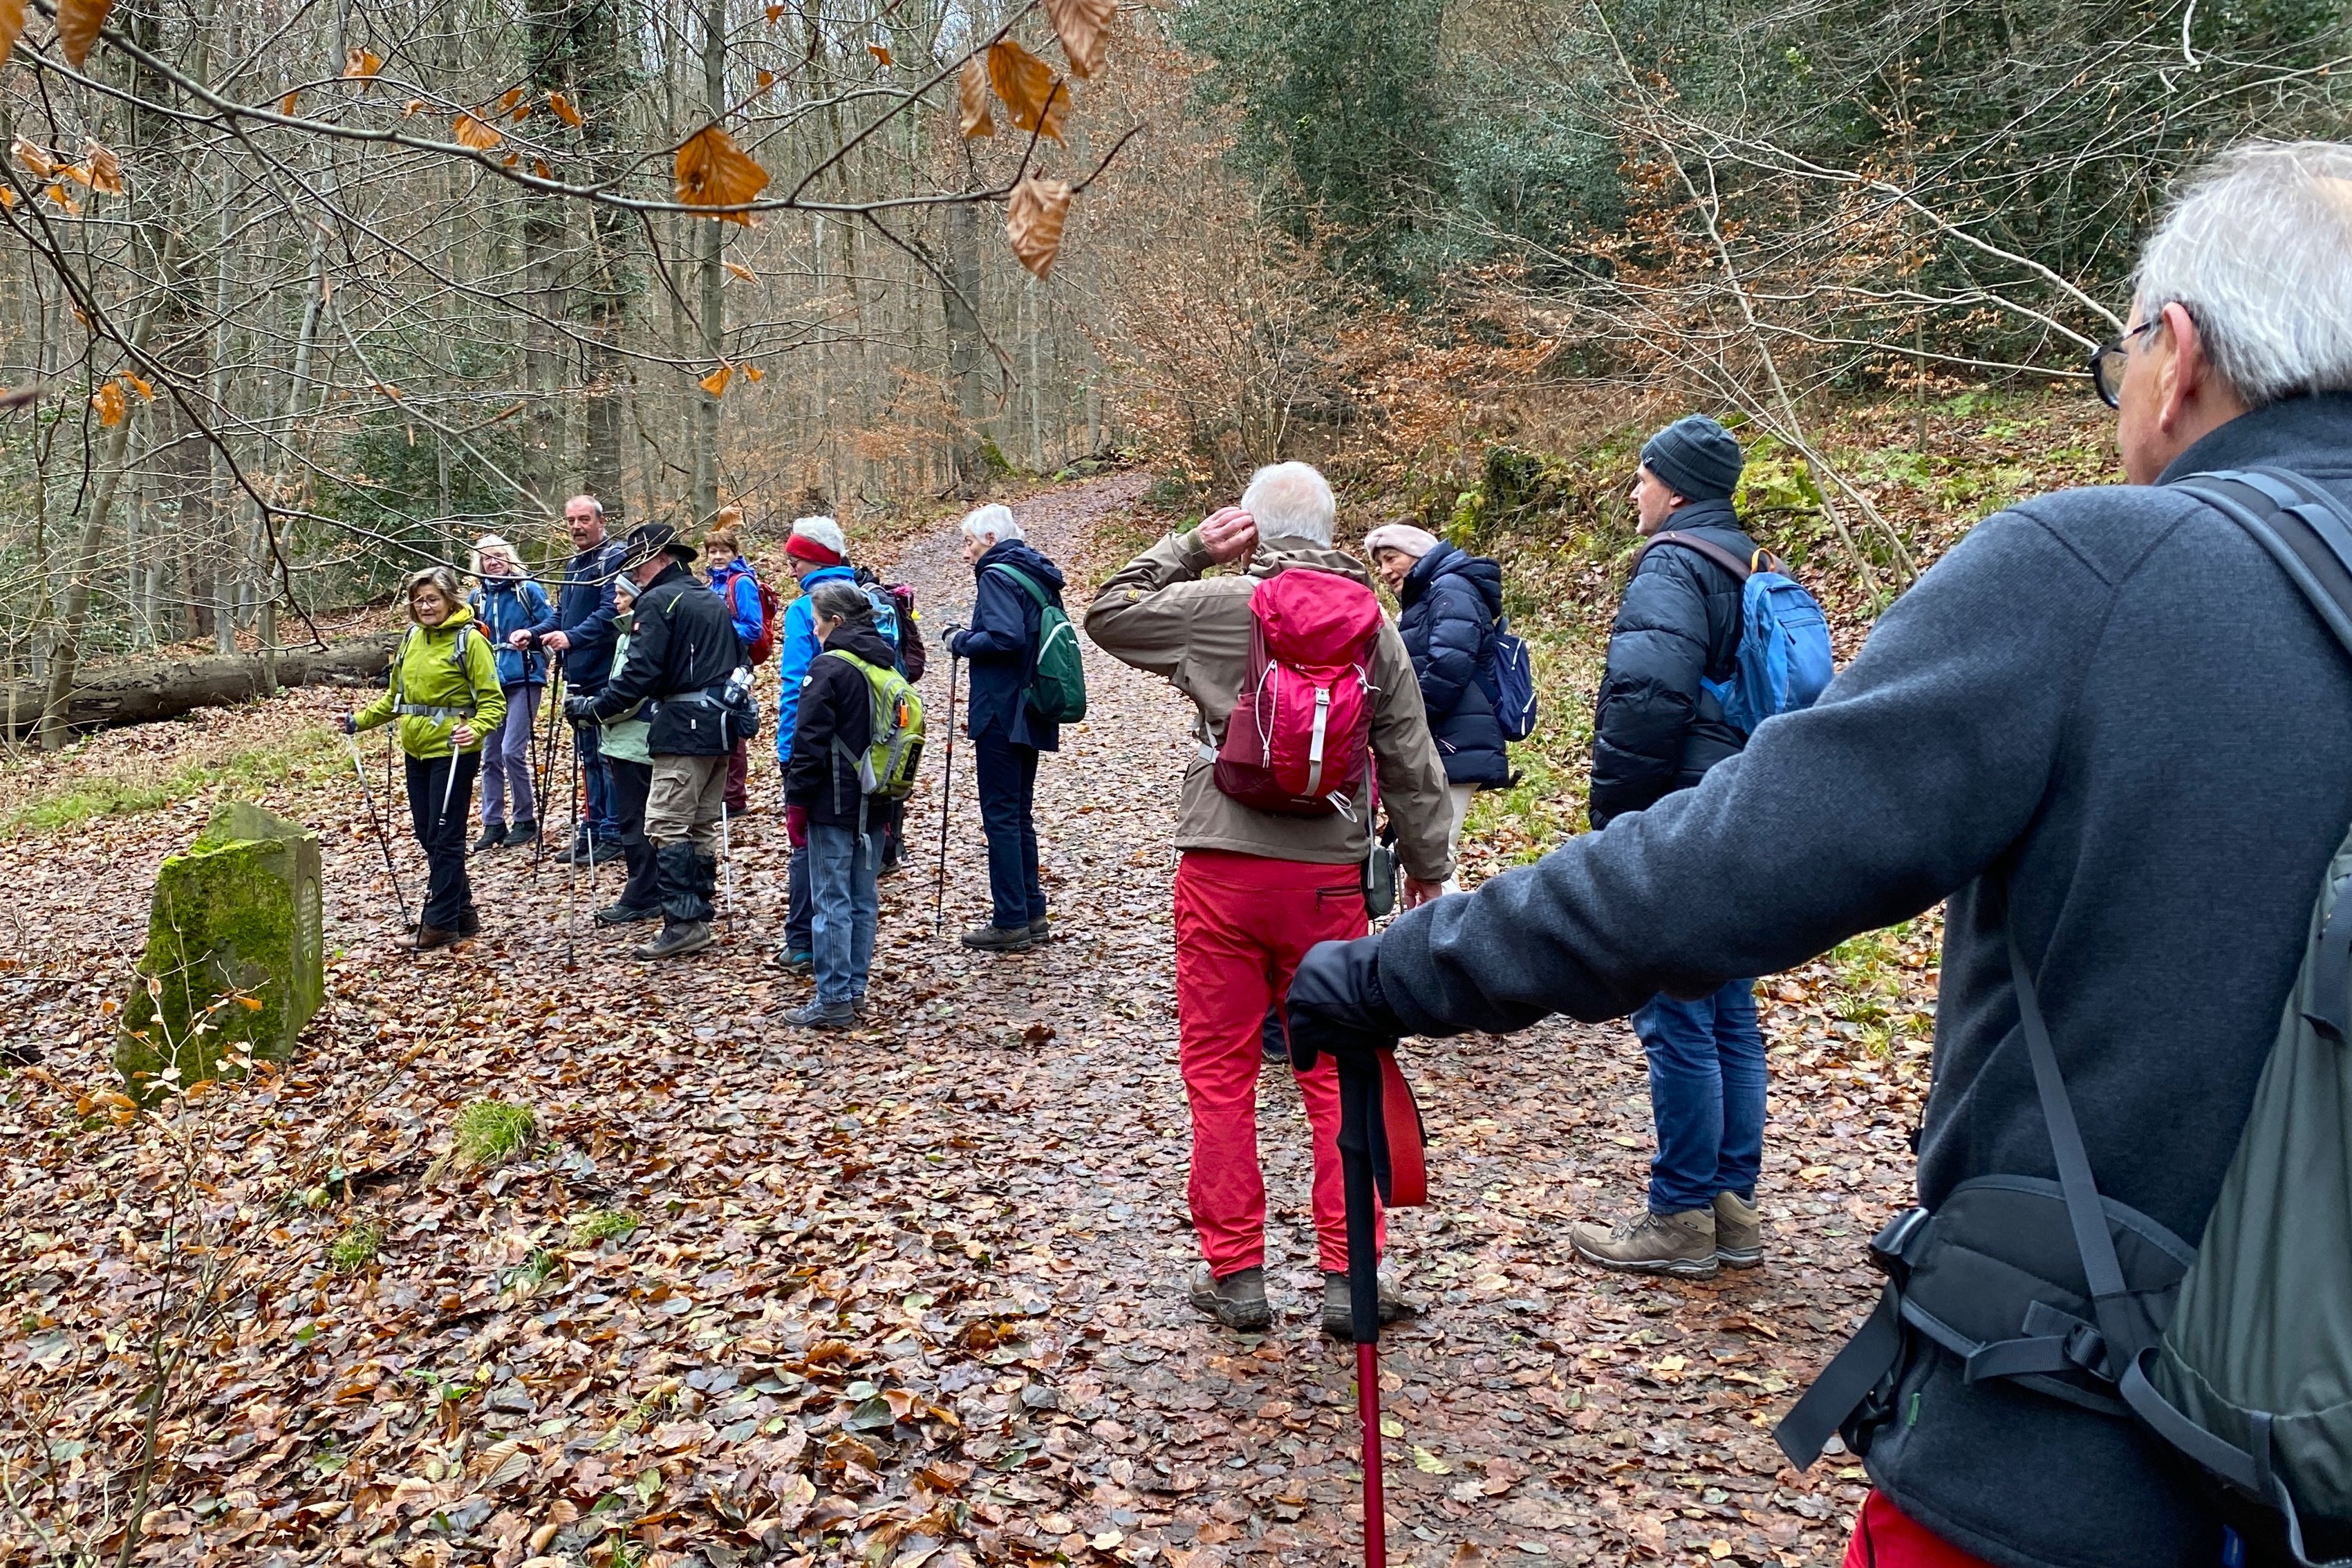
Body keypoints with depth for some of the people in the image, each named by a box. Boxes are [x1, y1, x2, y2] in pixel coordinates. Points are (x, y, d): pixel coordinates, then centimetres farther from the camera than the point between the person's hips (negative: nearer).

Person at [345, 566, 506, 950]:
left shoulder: (470, 640, -10)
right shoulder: (412, 638, 12)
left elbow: (492, 701, -13)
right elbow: (396, 695, 24)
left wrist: (474, 730, -29)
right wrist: (361, 720, 17)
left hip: (453, 752, -8)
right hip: (417, 750, 8)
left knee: (444, 836, -5)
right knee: (428, 835, 11)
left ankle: (439, 922, 2)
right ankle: (461, 913, 21)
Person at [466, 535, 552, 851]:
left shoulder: (528, 590, -2)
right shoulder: (477, 598, 13)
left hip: (523, 681, -6)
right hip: (490, 683, 6)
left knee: (512, 751, -12)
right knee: (490, 756, 7)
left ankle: (526, 820, 3)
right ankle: (493, 824, 15)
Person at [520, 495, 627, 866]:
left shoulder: (615, 557, -9)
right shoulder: (573, 565, 20)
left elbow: (610, 612, -21)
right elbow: (561, 615, 22)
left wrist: (572, 637, -32)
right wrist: (533, 633, 4)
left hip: (606, 677, -9)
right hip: (578, 676, 9)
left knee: (609, 756, -6)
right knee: (589, 757, 14)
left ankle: (613, 835, 0)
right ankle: (592, 831, 21)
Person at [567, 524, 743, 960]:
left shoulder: (658, 601, -7)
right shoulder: (714, 600, 19)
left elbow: (641, 673, -15)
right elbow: (737, 662, 24)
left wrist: (594, 707, -7)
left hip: (684, 728, -9)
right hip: (721, 726, 9)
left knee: (666, 825, -8)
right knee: (703, 825, 11)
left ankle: (683, 923, -13)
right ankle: (699, 917, 14)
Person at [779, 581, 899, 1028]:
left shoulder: (829, 667, -13)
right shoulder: (887, 662, 11)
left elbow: (810, 742, -15)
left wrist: (796, 802, -9)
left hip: (834, 804, -8)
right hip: (876, 804, 8)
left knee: (832, 901, -3)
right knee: (863, 898, 13)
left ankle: (833, 1000, 0)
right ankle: (855, 989, 20)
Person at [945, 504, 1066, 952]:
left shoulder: (997, 575, -12)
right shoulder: (1036, 576, 15)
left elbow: (1006, 636, -26)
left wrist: (962, 641, -10)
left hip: (1002, 717, -9)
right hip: (1031, 714, 9)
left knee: (1000, 818, -4)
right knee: (1020, 815, 15)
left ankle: (1010, 923, 0)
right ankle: (1033, 914, 19)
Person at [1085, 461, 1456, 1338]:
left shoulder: (1216, 605, -5)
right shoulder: (1371, 621, 4)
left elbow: (1107, 615, 10)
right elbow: (1410, 759, 8)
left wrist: (1189, 548, 9)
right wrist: (1428, 863, 19)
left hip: (1222, 869, -2)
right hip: (1329, 876, 2)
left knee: (1219, 1074, 9)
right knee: (1338, 1076, 10)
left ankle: (1235, 1273, 15)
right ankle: (1347, 1277, 13)